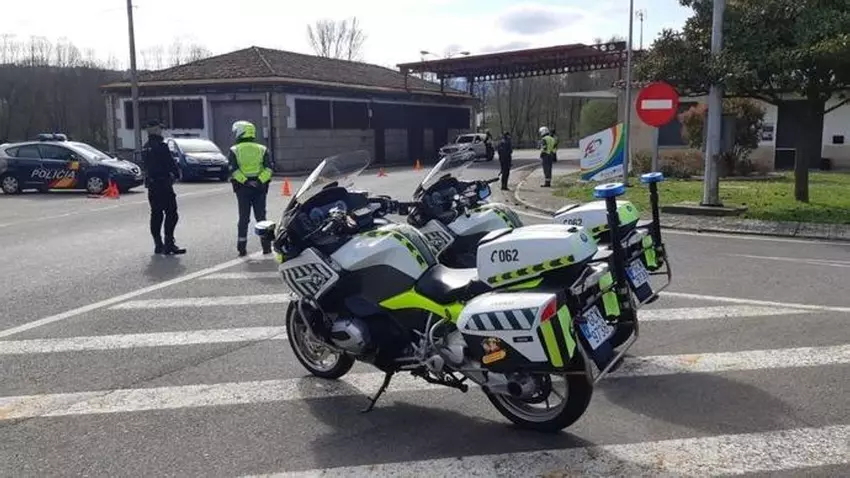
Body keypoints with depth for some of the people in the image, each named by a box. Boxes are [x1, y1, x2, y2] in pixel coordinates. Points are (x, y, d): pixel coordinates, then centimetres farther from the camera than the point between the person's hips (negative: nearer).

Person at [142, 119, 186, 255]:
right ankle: (169, 245, -10)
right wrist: (177, 174, 3)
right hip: (163, 184, -9)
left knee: (156, 214, 11)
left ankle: (158, 245, 15)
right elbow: (171, 163, -14)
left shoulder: (145, 147, 12)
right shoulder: (161, 146, -15)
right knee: (171, 213, -6)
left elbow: (145, 165, 17)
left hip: (151, 184, 9)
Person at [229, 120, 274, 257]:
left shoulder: (234, 151, 1)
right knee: (261, 217, 7)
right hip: (260, 188, 1)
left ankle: (241, 248, 8)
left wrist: (244, 181, -13)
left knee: (243, 218, 6)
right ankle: (266, 246, 6)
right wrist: (260, 181, -12)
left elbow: (233, 170, -12)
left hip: (242, 188, -1)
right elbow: (269, 168, -7)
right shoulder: (262, 149, 7)